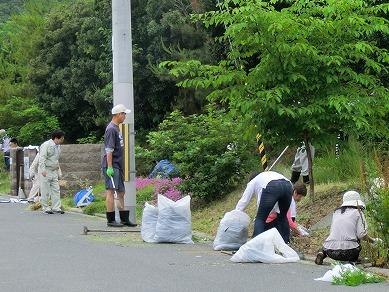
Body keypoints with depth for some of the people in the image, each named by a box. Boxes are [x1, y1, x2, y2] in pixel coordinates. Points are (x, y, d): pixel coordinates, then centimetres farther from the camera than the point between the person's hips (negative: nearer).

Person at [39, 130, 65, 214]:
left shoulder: (58, 146, 13)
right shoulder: (46, 145, -14)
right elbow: (42, 158, -20)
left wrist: (59, 171, 22)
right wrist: (43, 170, -28)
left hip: (54, 171, 8)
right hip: (45, 171, -8)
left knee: (56, 190, 3)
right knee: (45, 191, -2)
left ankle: (56, 207, 5)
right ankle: (45, 208, 5)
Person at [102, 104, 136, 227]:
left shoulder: (116, 128, 17)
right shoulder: (111, 129, -13)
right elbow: (109, 150, -19)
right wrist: (109, 167, -22)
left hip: (118, 166, 10)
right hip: (112, 166, -10)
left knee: (121, 192, 12)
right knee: (111, 191, -7)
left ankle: (124, 219, 18)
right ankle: (110, 220, -4)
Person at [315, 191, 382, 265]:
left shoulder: (336, 212, 18)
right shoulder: (358, 213, 4)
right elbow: (362, 235, -2)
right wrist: (374, 241, 15)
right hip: (348, 252, -4)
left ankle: (322, 253, 4)